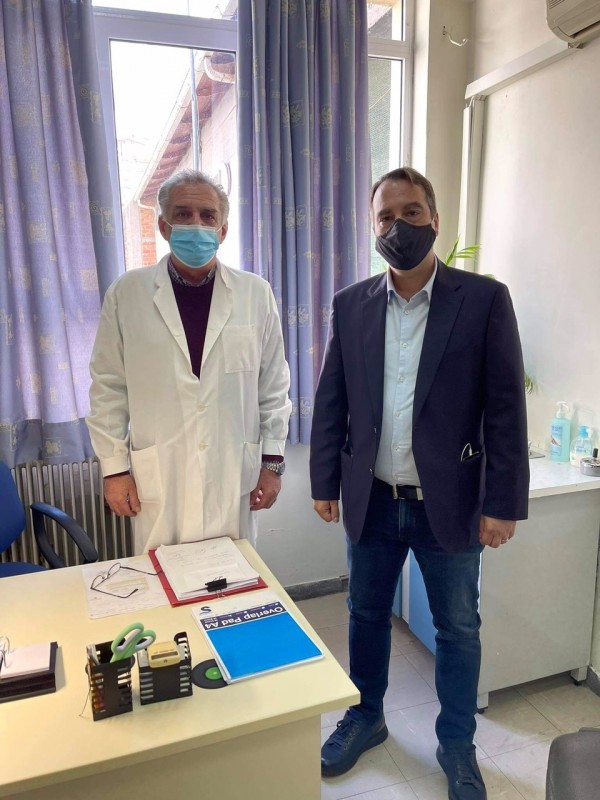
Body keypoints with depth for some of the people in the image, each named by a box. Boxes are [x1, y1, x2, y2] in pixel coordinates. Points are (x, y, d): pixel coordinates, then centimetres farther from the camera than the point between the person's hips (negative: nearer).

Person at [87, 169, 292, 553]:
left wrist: (273, 461, 2)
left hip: (235, 475, 1)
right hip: (158, 478, 0)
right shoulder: (126, 293, -2)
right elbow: (109, 388, 2)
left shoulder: (256, 293, -1)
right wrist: (115, 468, 1)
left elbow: (274, 384, 3)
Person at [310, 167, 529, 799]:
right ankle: (366, 718, 45)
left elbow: (505, 408, -8)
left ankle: (456, 744, 40)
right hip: (371, 501, 3)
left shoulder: (484, 299, -7)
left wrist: (503, 503, -10)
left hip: (448, 503, -2)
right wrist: (325, 483, 3)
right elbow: (330, 403, 4)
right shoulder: (350, 305, 1)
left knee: (458, 628, 14)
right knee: (367, 614, 19)